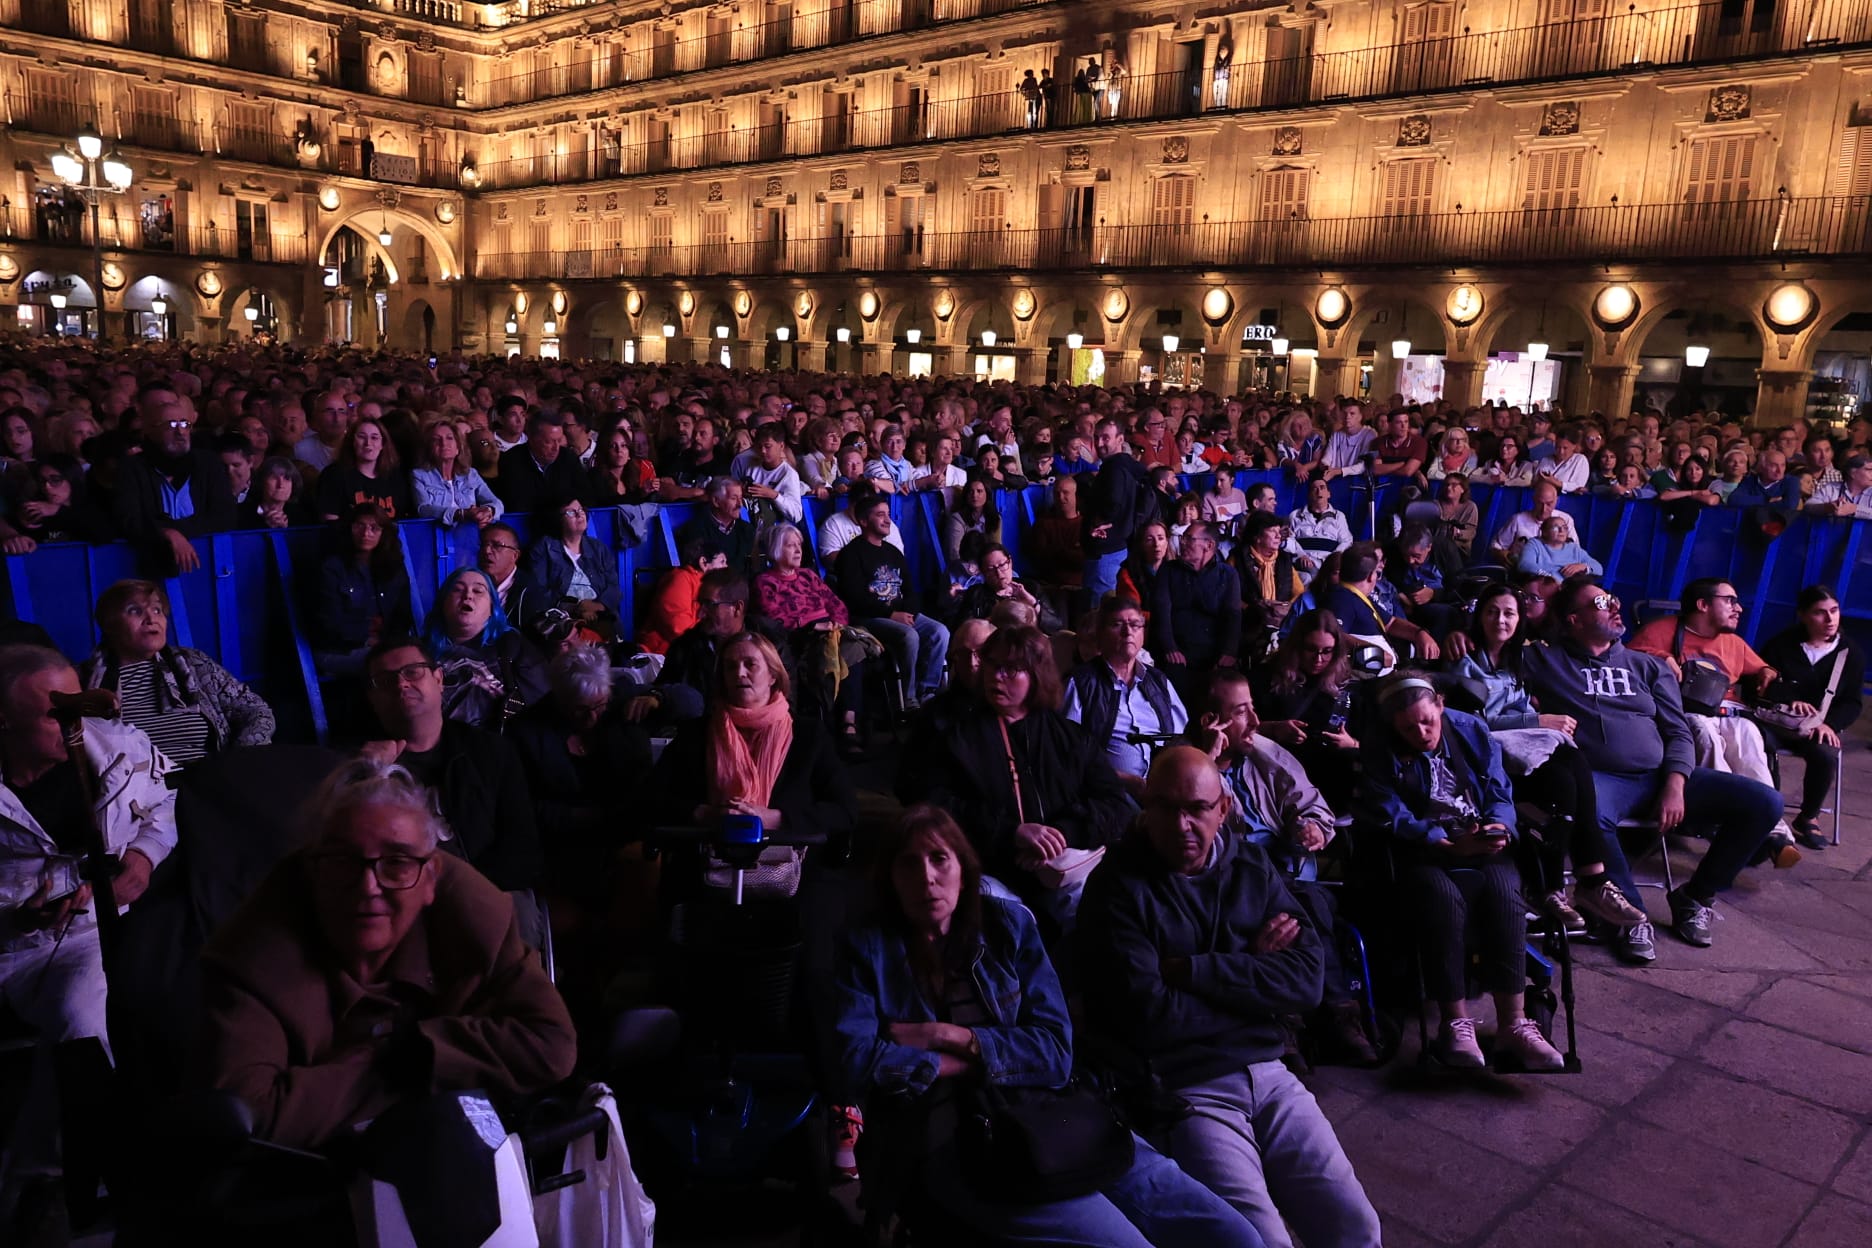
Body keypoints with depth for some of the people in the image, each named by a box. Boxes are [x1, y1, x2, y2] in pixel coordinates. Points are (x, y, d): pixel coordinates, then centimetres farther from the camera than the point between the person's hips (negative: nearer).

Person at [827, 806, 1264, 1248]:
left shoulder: (1009, 924, 12)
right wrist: (965, 1063, -4)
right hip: (947, 1139, -3)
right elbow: (853, 1065, -8)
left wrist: (954, 1038, -6)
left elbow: (1057, 1051, 3)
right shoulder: (866, 947, 6)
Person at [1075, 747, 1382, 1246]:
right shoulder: (1118, 888, -9)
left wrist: (1196, 970, -15)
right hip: (1183, 1090, -4)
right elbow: (1150, 1017, -17)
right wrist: (1250, 971, -7)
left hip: (1266, 1073, 5)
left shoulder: (1252, 867, 7)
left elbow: (1308, 980, -4)